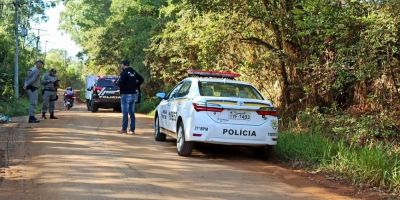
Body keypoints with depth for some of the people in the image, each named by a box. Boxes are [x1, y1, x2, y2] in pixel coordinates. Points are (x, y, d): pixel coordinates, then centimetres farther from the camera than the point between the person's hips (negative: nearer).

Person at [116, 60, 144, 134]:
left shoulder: (124, 72, -11)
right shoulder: (134, 72, 11)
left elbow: (120, 82, -21)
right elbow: (141, 79, 16)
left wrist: (116, 82, -1)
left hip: (126, 94, -6)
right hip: (133, 94, 7)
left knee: (125, 112, -3)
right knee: (132, 112, 11)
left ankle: (124, 129, -2)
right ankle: (132, 129, 11)